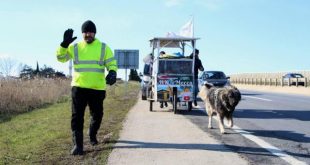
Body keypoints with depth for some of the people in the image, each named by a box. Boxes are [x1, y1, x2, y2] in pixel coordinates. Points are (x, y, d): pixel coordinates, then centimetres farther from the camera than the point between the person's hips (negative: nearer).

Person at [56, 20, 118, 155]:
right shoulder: (75, 47, 6)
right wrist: (64, 44, -8)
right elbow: (61, 58, 8)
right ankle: (77, 144, -2)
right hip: (78, 87, -1)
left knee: (97, 115, 14)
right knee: (77, 116, -7)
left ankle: (92, 135, 41)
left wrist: (112, 73, -19)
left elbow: (112, 64, 2)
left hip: (97, 89, 1)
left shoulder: (104, 48, 4)